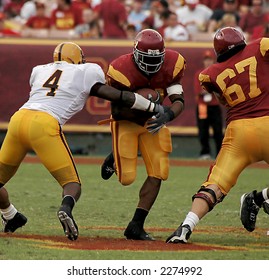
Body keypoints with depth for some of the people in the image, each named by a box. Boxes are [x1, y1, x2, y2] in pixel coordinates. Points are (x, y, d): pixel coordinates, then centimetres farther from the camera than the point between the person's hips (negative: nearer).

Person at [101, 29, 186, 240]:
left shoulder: (171, 65, -18)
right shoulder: (122, 70, -28)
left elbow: (178, 101, -20)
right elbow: (117, 109, -21)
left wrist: (167, 117, -41)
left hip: (153, 121, 4)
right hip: (126, 122, -4)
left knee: (158, 173, -7)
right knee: (127, 178, -7)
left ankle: (136, 226, 2)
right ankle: (114, 159, 32)